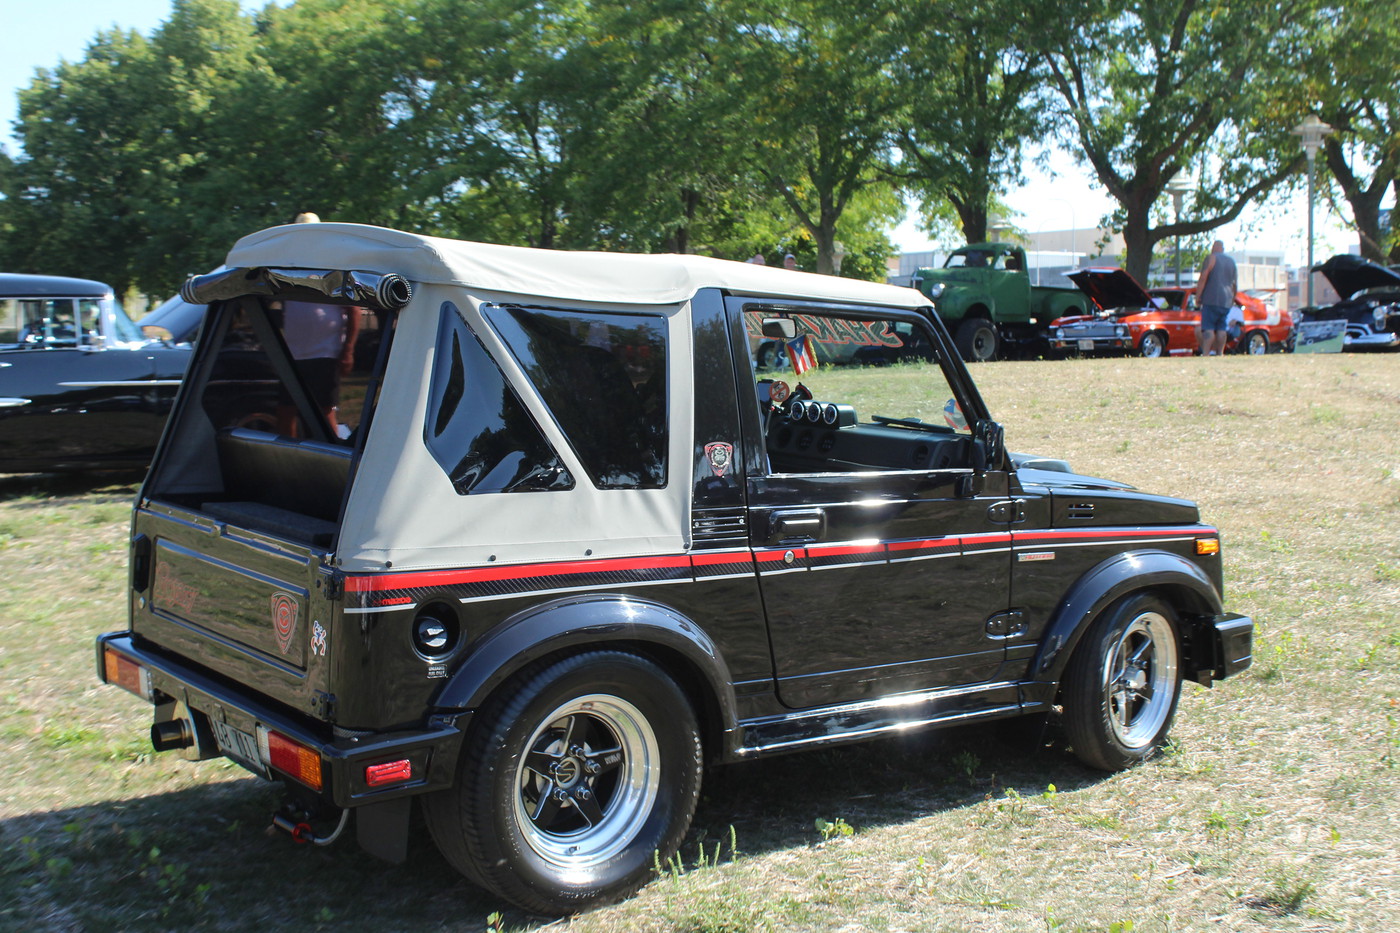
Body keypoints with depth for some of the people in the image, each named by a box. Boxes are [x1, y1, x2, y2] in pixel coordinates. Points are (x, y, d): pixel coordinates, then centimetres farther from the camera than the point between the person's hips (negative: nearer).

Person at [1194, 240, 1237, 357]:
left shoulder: (1211, 258, -3)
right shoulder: (1231, 261, 17)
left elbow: (1203, 278, -11)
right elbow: (1234, 284, 23)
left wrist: (1197, 296, -7)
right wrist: (1232, 299, 32)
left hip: (1211, 300, -6)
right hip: (1226, 301, 6)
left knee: (1208, 328, -11)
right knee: (1221, 328, 9)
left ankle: (1205, 354, -19)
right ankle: (1220, 353, 5)